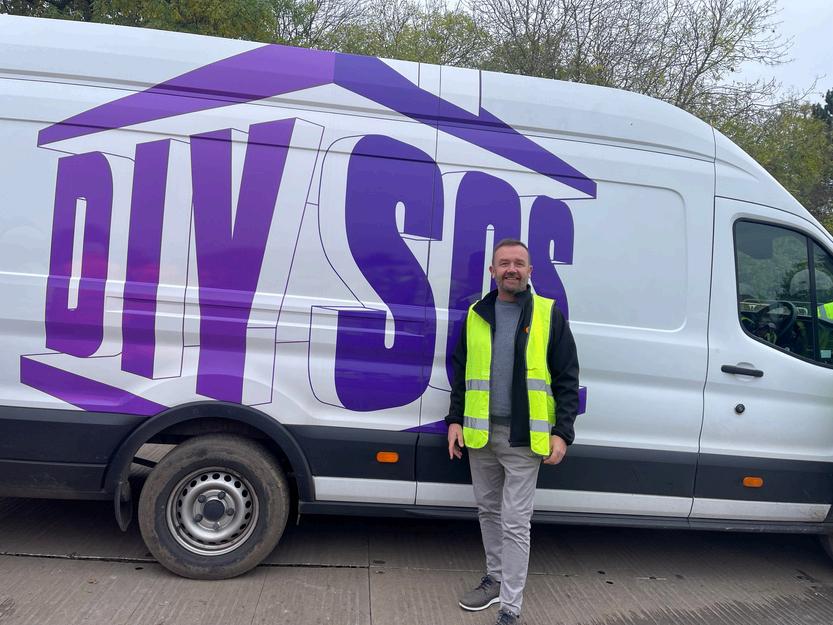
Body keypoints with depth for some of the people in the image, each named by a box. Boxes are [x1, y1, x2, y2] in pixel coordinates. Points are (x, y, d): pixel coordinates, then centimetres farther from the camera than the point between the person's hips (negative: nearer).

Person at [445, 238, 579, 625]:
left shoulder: (550, 316, -3)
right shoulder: (476, 315, 7)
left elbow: (567, 379, -3)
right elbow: (460, 372, 12)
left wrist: (561, 433, -9)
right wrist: (455, 420, 5)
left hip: (524, 437, -4)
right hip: (479, 433, 4)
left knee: (515, 522, 0)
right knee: (488, 511, 18)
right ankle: (495, 579, 38)